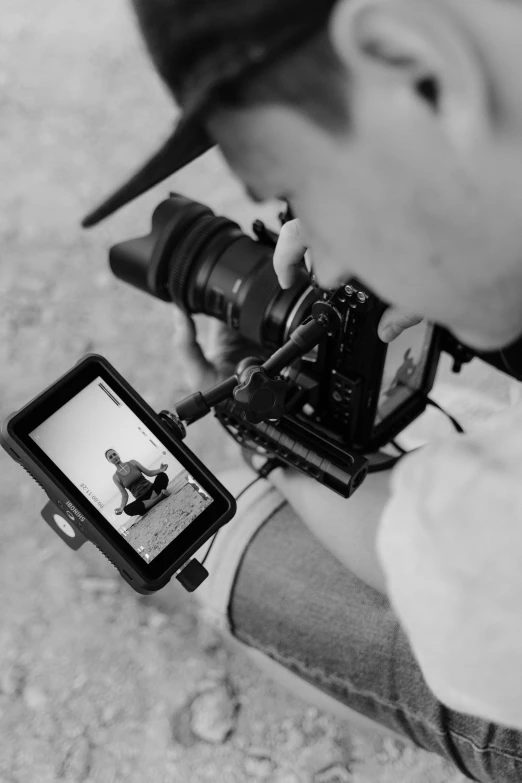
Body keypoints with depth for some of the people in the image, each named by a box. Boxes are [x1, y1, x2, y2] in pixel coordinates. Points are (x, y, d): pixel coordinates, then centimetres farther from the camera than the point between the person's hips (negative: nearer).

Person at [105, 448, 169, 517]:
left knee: (162, 475, -27)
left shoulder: (132, 462, 3)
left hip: (151, 489, 0)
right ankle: (159, 497, -28)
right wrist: (121, 507, -20)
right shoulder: (115, 477, 0)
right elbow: (124, 495, -1)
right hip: (142, 499, 0)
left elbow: (149, 473, 6)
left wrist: (160, 470, -13)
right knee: (127, 509, -36)